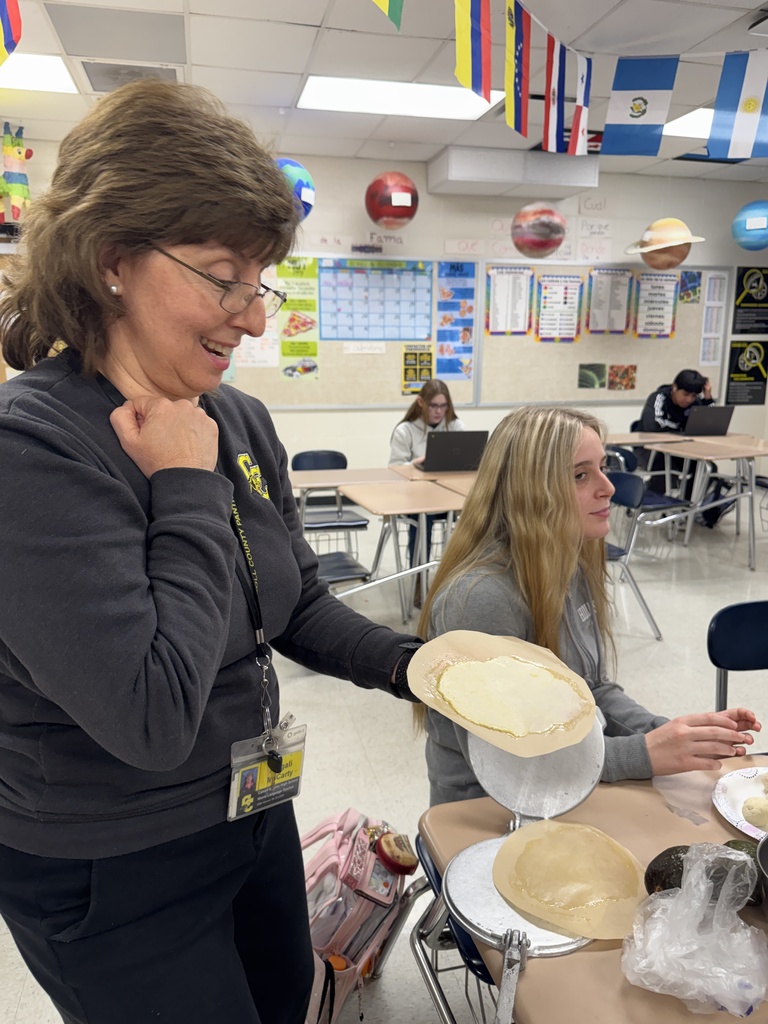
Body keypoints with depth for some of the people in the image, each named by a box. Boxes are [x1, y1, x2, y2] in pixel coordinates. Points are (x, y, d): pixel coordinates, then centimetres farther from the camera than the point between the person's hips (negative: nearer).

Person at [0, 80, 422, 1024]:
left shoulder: (240, 422, -5)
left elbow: (297, 605, 4)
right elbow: (151, 722, -33)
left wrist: (408, 665, -12)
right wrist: (189, 490, -27)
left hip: (255, 817, 7)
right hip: (111, 878, -7)